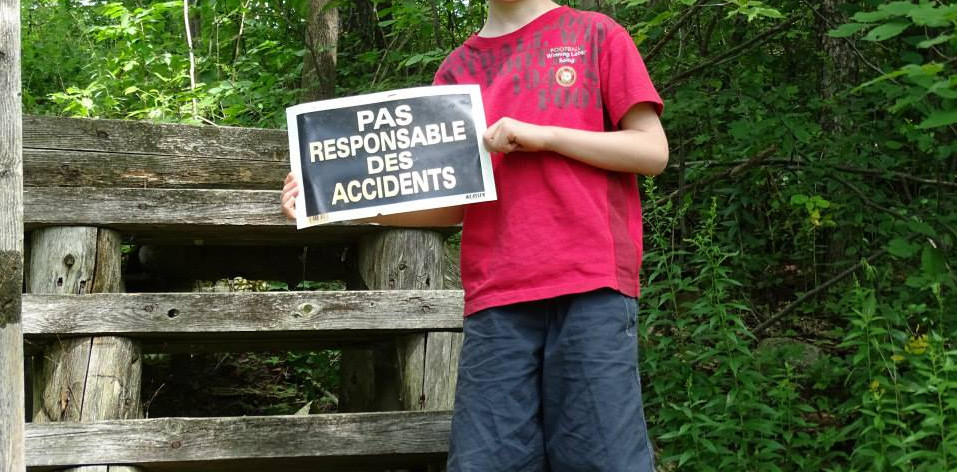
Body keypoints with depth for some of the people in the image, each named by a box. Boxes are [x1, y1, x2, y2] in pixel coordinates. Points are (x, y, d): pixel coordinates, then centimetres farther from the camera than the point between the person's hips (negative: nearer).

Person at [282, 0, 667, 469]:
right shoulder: (458, 69, 18)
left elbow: (654, 151, 3)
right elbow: (453, 203, 14)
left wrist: (543, 135, -7)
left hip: (590, 286, -3)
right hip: (496, 297, 3)